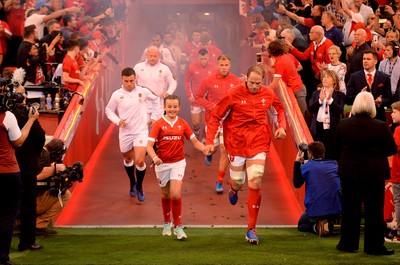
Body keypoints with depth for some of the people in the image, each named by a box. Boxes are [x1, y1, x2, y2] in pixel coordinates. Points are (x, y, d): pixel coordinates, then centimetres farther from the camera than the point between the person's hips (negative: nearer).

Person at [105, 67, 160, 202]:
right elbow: (109, 110, 5)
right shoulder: (117, 95, -7)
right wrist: (117, 120, -12)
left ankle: (139, 186, 11)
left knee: (139, 161, -14)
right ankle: (132, 183, 45)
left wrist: (154, 116, 10)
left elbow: (156, 100, 13)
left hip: (141, 131, -2)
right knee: (128, 159, 18)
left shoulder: (143, 91, -6)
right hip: (125, 133, 2)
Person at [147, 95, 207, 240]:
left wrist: (205, 149, -15)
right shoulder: (158, 124, -6)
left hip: (178, 163, 0)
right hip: (162, 163, 0)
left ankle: (178, 226, -1)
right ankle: (167, 224, 35)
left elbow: (194, 141, 5)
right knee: (165, 195, 14)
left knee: (176, 194, -14)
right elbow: (149, 145, -12)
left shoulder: (182, 124, 0)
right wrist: (154, 158, -31)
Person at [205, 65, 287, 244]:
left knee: (255, 185, -10)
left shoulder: (268, 94, -1)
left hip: (258, 144, 1)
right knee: (238, 182, 10)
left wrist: (281, 126, 2)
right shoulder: (234, 94, -11)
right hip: (237, 143, -1)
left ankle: (251, 229, -1)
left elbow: (280, 109, 20)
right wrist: (210, 141, -11)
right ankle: (233, 189, 54)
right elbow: (216, 116, -5)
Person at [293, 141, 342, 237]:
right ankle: (328, 225, 1)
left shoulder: (306, 167, -2)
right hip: (336, 211, 4)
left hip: (314, 211, -4)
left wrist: (297, 163, 13)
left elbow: (297, 184, 11)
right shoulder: (334, 165, 6)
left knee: (301, 225, 25)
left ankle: (317, 226, -8)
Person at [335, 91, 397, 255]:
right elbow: (392, 149, -6)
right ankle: (374, 246, 10)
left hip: (349, 173, 3)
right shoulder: (380, 127, -16)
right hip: (374, 174, -3)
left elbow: (338, 149, 4)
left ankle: (348, 243, 19)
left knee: (350, 209, 13)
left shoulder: (343, 125, -6)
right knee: (374, 211, 6)